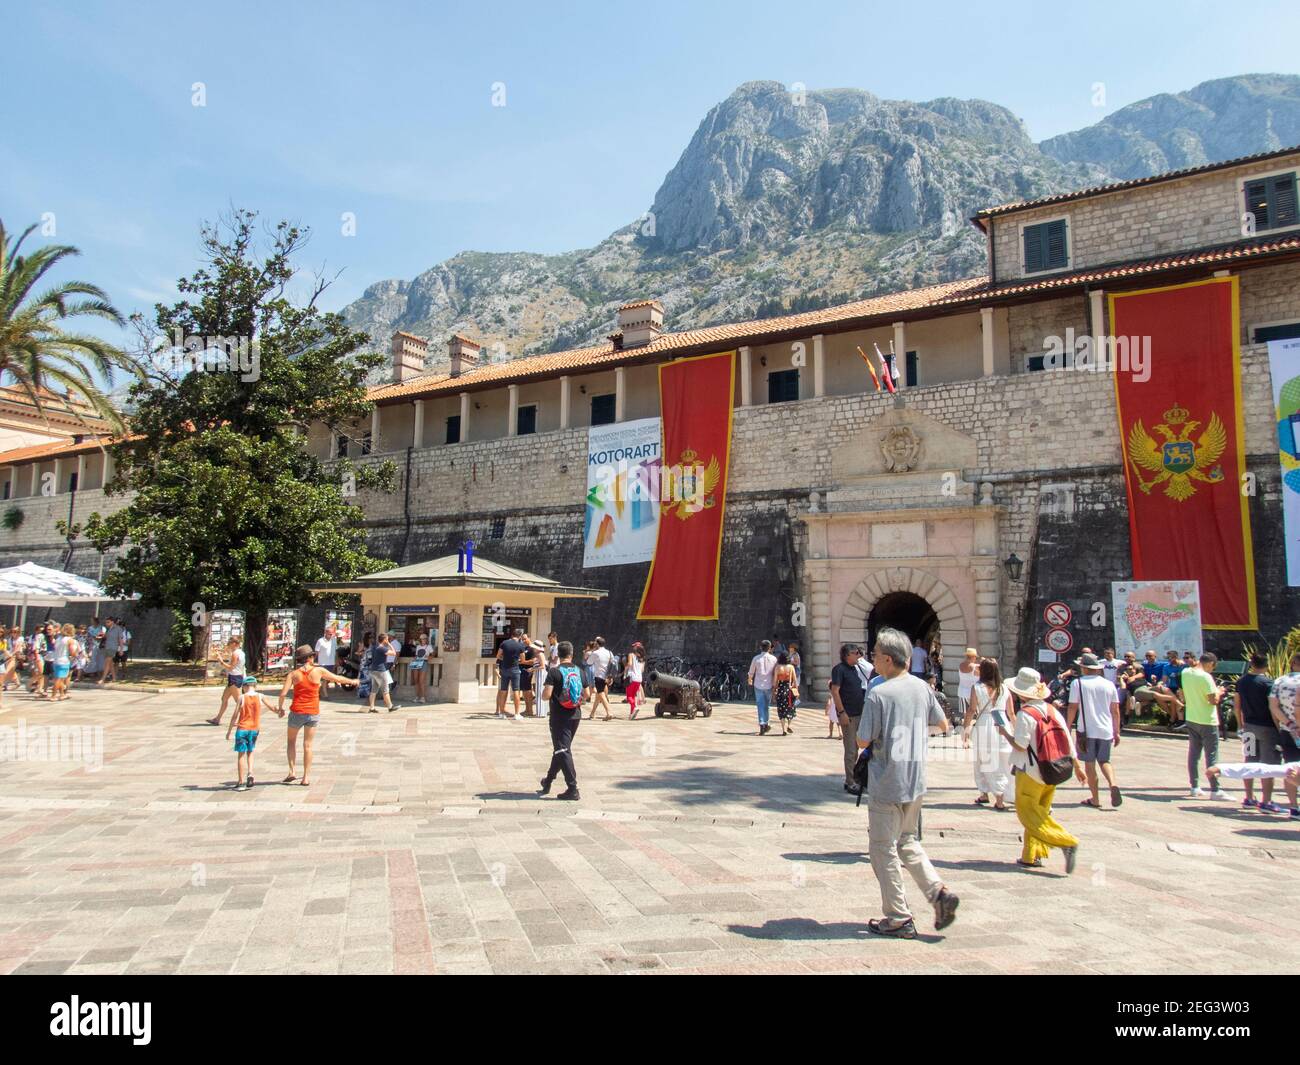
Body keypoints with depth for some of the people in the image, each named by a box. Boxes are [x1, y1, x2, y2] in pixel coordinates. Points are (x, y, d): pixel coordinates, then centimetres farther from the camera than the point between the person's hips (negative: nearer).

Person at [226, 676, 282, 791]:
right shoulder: (260, 697, -3)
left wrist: (229, 731, 1)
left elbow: (235, 715, -6)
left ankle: (241, 782, 3)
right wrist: (279, 712, 21)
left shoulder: (242, 698, -7)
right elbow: (271, 707, 4)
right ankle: (250, 773, 1)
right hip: (254, 729, 3)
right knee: (250, 752, 21)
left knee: (241, 755, 4)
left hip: (242, 729, -3)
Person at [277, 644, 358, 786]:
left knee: (291, 742, 19)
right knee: (307, 745, 7)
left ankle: (293, 771, 10)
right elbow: (338, 678, 9)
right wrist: (352, 681, 26)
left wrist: (280, 707, 6)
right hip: (313, 713, 0)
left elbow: (283, 693, -11)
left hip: (297, 712, 0)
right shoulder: (318, 671, -3)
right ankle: (306, 777, 9)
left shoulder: (293, 673, -4)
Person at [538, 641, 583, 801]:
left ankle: (573, 789, -9)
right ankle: (548, 780, 36)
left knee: (563, 751, -4)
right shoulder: (579, 671, 3)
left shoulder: (554, 671, -11)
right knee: (561, 749, 20)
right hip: (575, 716, 6)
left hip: (559, 717, -6)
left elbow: (546, 695, -18)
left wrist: (544, 690, 4)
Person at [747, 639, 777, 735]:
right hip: (769, 685, 1)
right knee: (767, 706, 17)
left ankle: (762, 726, -8)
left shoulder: (756, 658, -5)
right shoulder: (773, 658, -3)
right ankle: (765, 724, 25)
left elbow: (751, 672, 6)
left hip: (758, 685, -1)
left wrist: (750, 679, 27)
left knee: (761, 706, 1)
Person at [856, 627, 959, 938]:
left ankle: (898, 919, 13)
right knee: (907, 842, 23)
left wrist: (868, 742, 5)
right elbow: (943, 725, 13)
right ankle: (938, 891, 7)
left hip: (886, 784, -7)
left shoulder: (878, 694, -18)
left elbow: (863, 741, -16)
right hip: (916, 780, 7)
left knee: (883, 848, 7)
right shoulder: (922, 687, 1)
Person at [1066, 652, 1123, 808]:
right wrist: (1116, 732, 15)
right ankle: (1113, 784, -9)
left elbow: (1072, 708, -6)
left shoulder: (1078, 683, -4)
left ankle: (1095, 799, 9)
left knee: (1090, 764, 7)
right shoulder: (1109, 684, 5)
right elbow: (1115, 711, 7)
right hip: (1106, 730, 3)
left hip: (1086, 730, -3)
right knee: (1104, 761, 17)